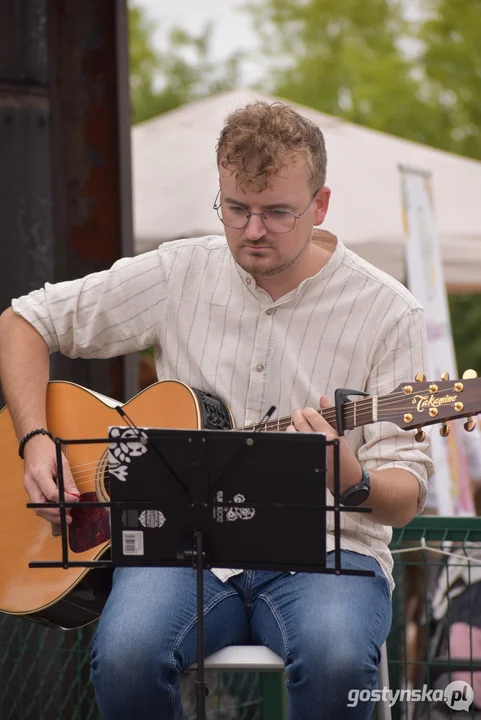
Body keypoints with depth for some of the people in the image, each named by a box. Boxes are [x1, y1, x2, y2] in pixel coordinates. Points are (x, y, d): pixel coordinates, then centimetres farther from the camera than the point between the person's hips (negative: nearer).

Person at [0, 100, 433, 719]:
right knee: (126, 652, -33)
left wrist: (350, 479, -27)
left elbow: (404, 500, -3)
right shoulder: (179, 274, 6)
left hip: (320, 551, -1)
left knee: (336, 657, -37)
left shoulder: (385, 312, -1)